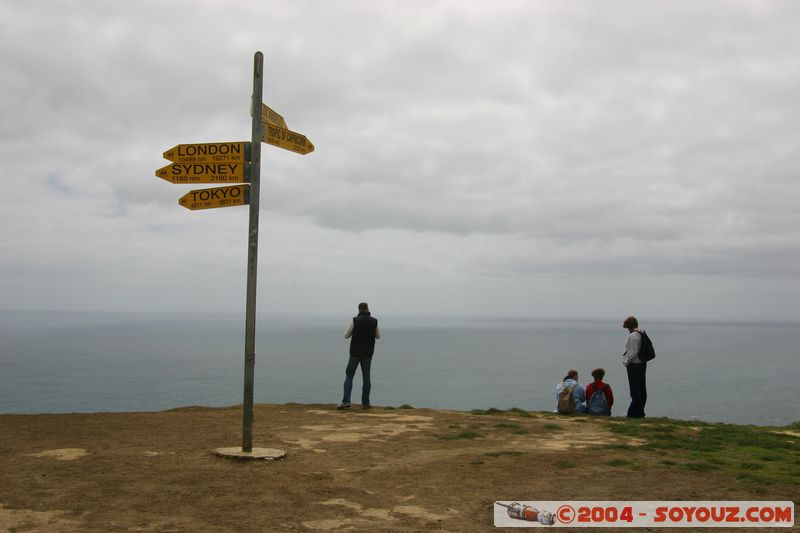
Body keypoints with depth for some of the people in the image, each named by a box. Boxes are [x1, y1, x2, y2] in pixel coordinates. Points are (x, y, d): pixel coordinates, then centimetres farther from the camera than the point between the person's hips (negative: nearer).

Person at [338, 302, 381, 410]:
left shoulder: (355, 320, -9)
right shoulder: (374, 321, -2)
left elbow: (346, 335, -2)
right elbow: (378, 336, 10)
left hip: (355, 353, -2)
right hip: (368, 353, 2)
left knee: (349, 376, 7)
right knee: (366, 377, 9)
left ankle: (346, 401, -3)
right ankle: (365, 403, 9)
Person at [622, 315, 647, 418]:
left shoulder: (633, 336, -18)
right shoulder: (642, 334, 9)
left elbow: (633, 353, -24)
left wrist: (626, 362, -8)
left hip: (634, 365, -9)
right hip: (642, 364, 9)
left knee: (635, 391, -5)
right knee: (642, 390, 14)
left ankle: (634, 413, 0)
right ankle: (640, 412, 22)